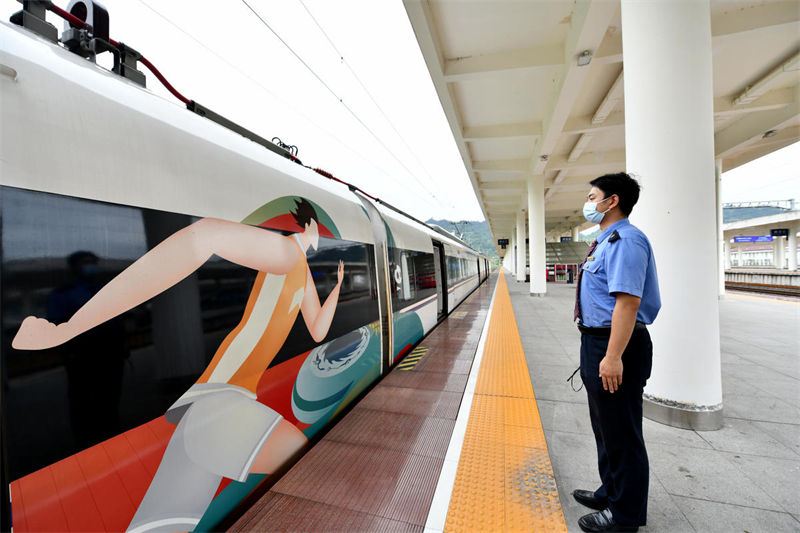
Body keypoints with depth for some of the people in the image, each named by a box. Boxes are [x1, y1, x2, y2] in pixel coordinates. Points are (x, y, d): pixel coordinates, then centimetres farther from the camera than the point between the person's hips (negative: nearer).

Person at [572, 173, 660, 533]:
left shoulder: (625, 240, -17)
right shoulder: (606, 242, 15)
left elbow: (628, 300, -27)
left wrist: (613, 357, -29)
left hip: (615, 345, -11)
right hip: (596, 341, 11)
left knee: (621, 434, 7)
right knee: (605, 426, 24)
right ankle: (611, 493, 44)